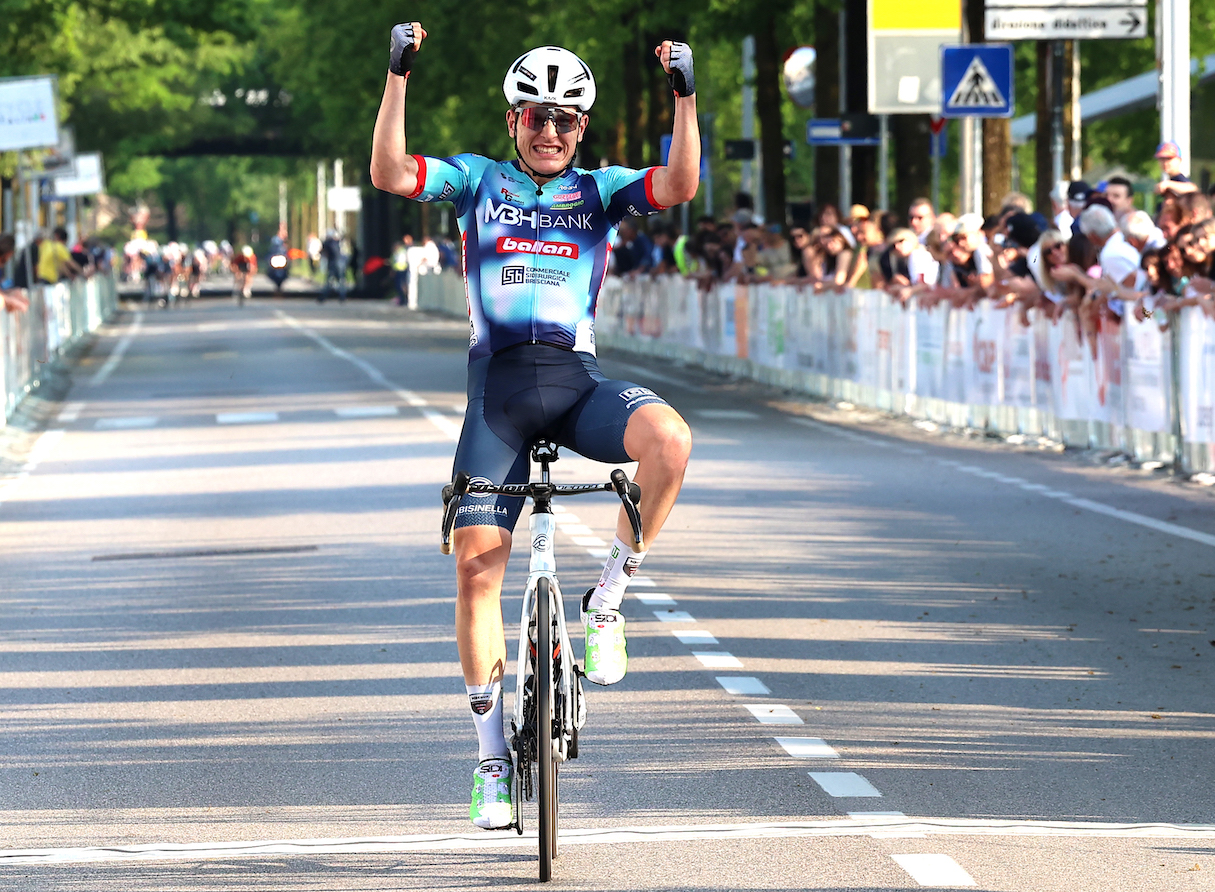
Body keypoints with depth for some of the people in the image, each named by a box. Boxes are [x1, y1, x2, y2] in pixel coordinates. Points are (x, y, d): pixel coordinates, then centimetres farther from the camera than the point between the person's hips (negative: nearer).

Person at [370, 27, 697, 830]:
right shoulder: (478, 181, 11)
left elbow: (679, 186, -7)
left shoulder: (600, 189, 12)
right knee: (477, 564, -6)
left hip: (577, 380, 0)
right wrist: (399, 77, -14)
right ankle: (492, 752, 7)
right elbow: (389, 174, -6)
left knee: (670, 439, -32)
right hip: (498, 383, 0)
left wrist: (686, 94, -17)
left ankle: (608, 598, -11)